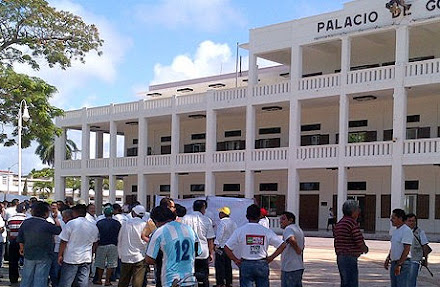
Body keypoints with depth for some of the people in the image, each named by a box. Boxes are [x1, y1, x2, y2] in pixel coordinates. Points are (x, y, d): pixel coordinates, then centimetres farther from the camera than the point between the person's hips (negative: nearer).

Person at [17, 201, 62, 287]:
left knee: (26, 278, 15)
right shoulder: (47, 225, -20)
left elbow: (20, 239, 7)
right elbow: (59, 230, -4)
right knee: (40, 280, 3)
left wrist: (22, 249, 25)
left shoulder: (25, 223, -2)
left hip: (28, 255, 5)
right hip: (43, 257, -5)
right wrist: (56, 219, 11)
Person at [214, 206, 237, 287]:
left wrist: (216, 245, -12)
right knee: (228, 265, 13)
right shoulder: (233, 222, 10)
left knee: (220, 265, -3)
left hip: (221, 247, -8)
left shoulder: (222, 223, -16)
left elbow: (219, 235, -19)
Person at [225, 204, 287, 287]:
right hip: (262, 264, 1)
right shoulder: (267, 231, 0)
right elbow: (282, 245, 1)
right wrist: (271, 258, 6)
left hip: (246, 264, -1)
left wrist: (236, 260, 4)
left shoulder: (240, 230, -3)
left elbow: (227, 248, -5)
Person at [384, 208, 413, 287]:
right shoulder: (395, 231, 15)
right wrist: (387, 259, 18)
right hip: (394, 263, 10)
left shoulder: (406, 231, -15)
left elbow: (406, 250, -21)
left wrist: (399, 264, -23)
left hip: (403, 263, -10)